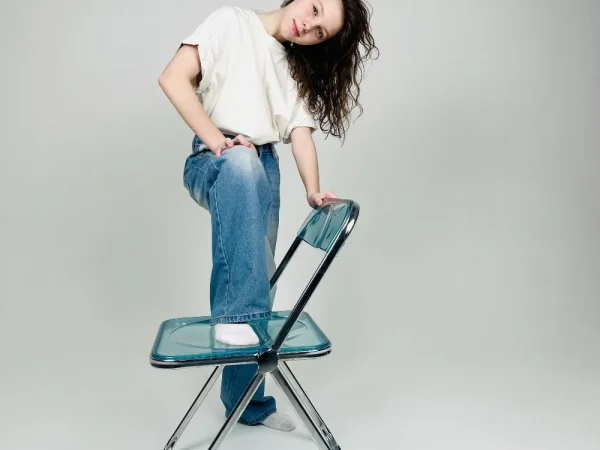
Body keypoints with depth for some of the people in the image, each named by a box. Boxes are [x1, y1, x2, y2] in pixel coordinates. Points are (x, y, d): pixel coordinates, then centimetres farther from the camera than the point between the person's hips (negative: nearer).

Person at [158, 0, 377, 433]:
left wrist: (313, 190, -12)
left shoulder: (299, 71, 18)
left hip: (265, 171, 5)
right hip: (213, 162, -4)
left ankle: (247, 399, 15)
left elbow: (301, 132, 4)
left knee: (261, 281, -1)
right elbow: (174, 79, -7)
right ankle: (232, 313, -36)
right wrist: (215, 139, -18)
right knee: (242, 159, -40)